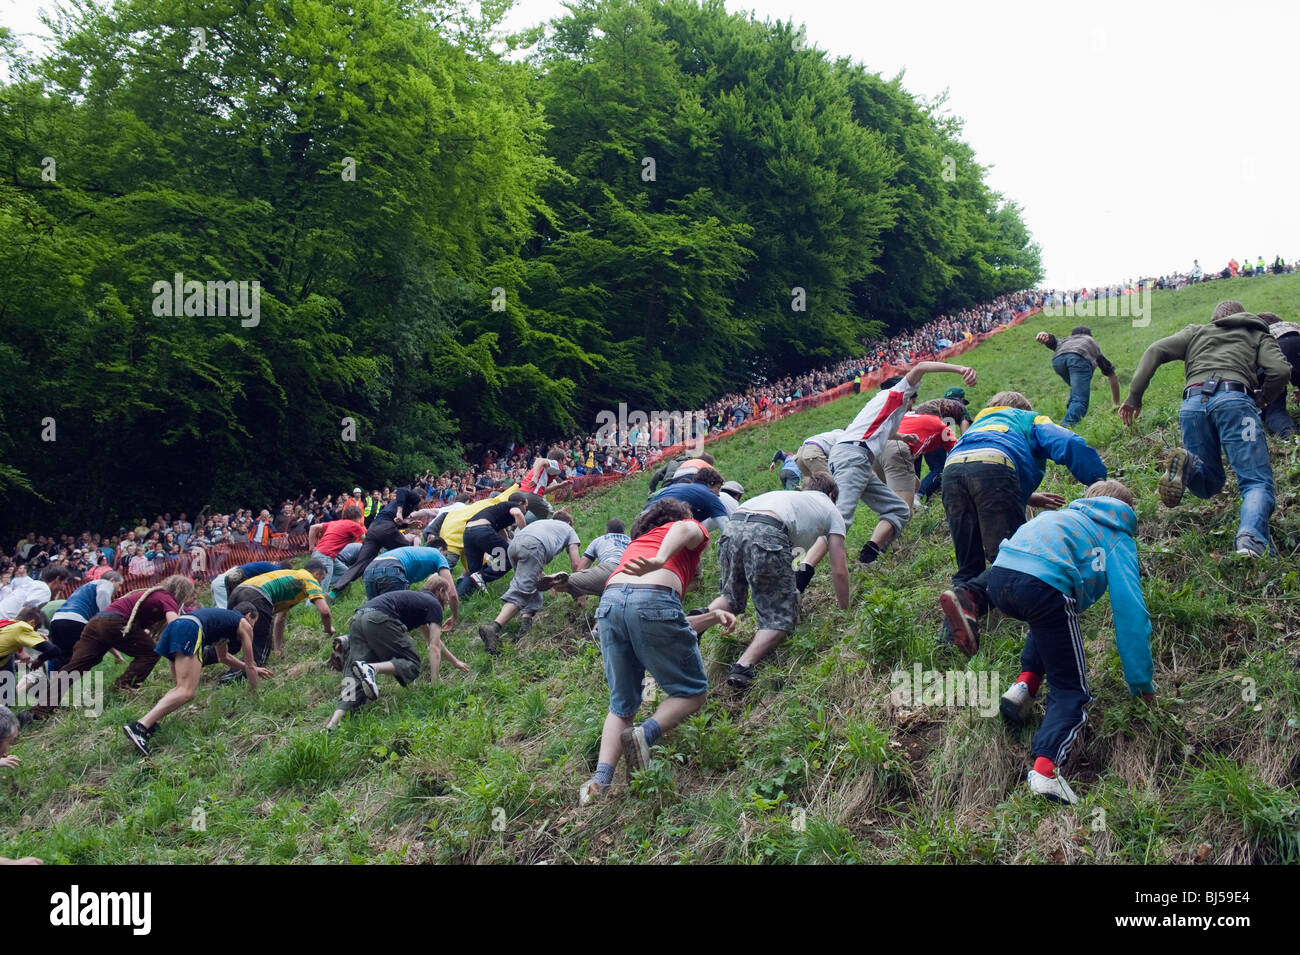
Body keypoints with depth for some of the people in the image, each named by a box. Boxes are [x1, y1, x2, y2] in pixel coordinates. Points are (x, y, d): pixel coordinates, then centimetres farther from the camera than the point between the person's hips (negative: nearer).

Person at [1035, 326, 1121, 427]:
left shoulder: (1065, 340, 46)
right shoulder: (1094, 344, 44)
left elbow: (1050, 339, 20)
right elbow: (1113, 377, 46)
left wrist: (1044, 335, -3)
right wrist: (1117, 404, 54)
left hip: (1058, 359, 3)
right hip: (1080, 358, -3)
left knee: (1077, 389, 31)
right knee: (1080, 401, -11)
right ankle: (1066, 425, -37)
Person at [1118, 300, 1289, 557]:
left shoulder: (1197, 331, 33)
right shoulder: (1258, 334, 28)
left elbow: (1155, 351, 18)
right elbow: (1280, 370, 10)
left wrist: (1134, 397, 14)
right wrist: (1261, 401, 27)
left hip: (1193, 403, 3)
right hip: (1234, 398, -3)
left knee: (1210, 484, 16)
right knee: (1257, 482, -6)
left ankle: (1187, 463, -21)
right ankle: (1250, 539, -38)